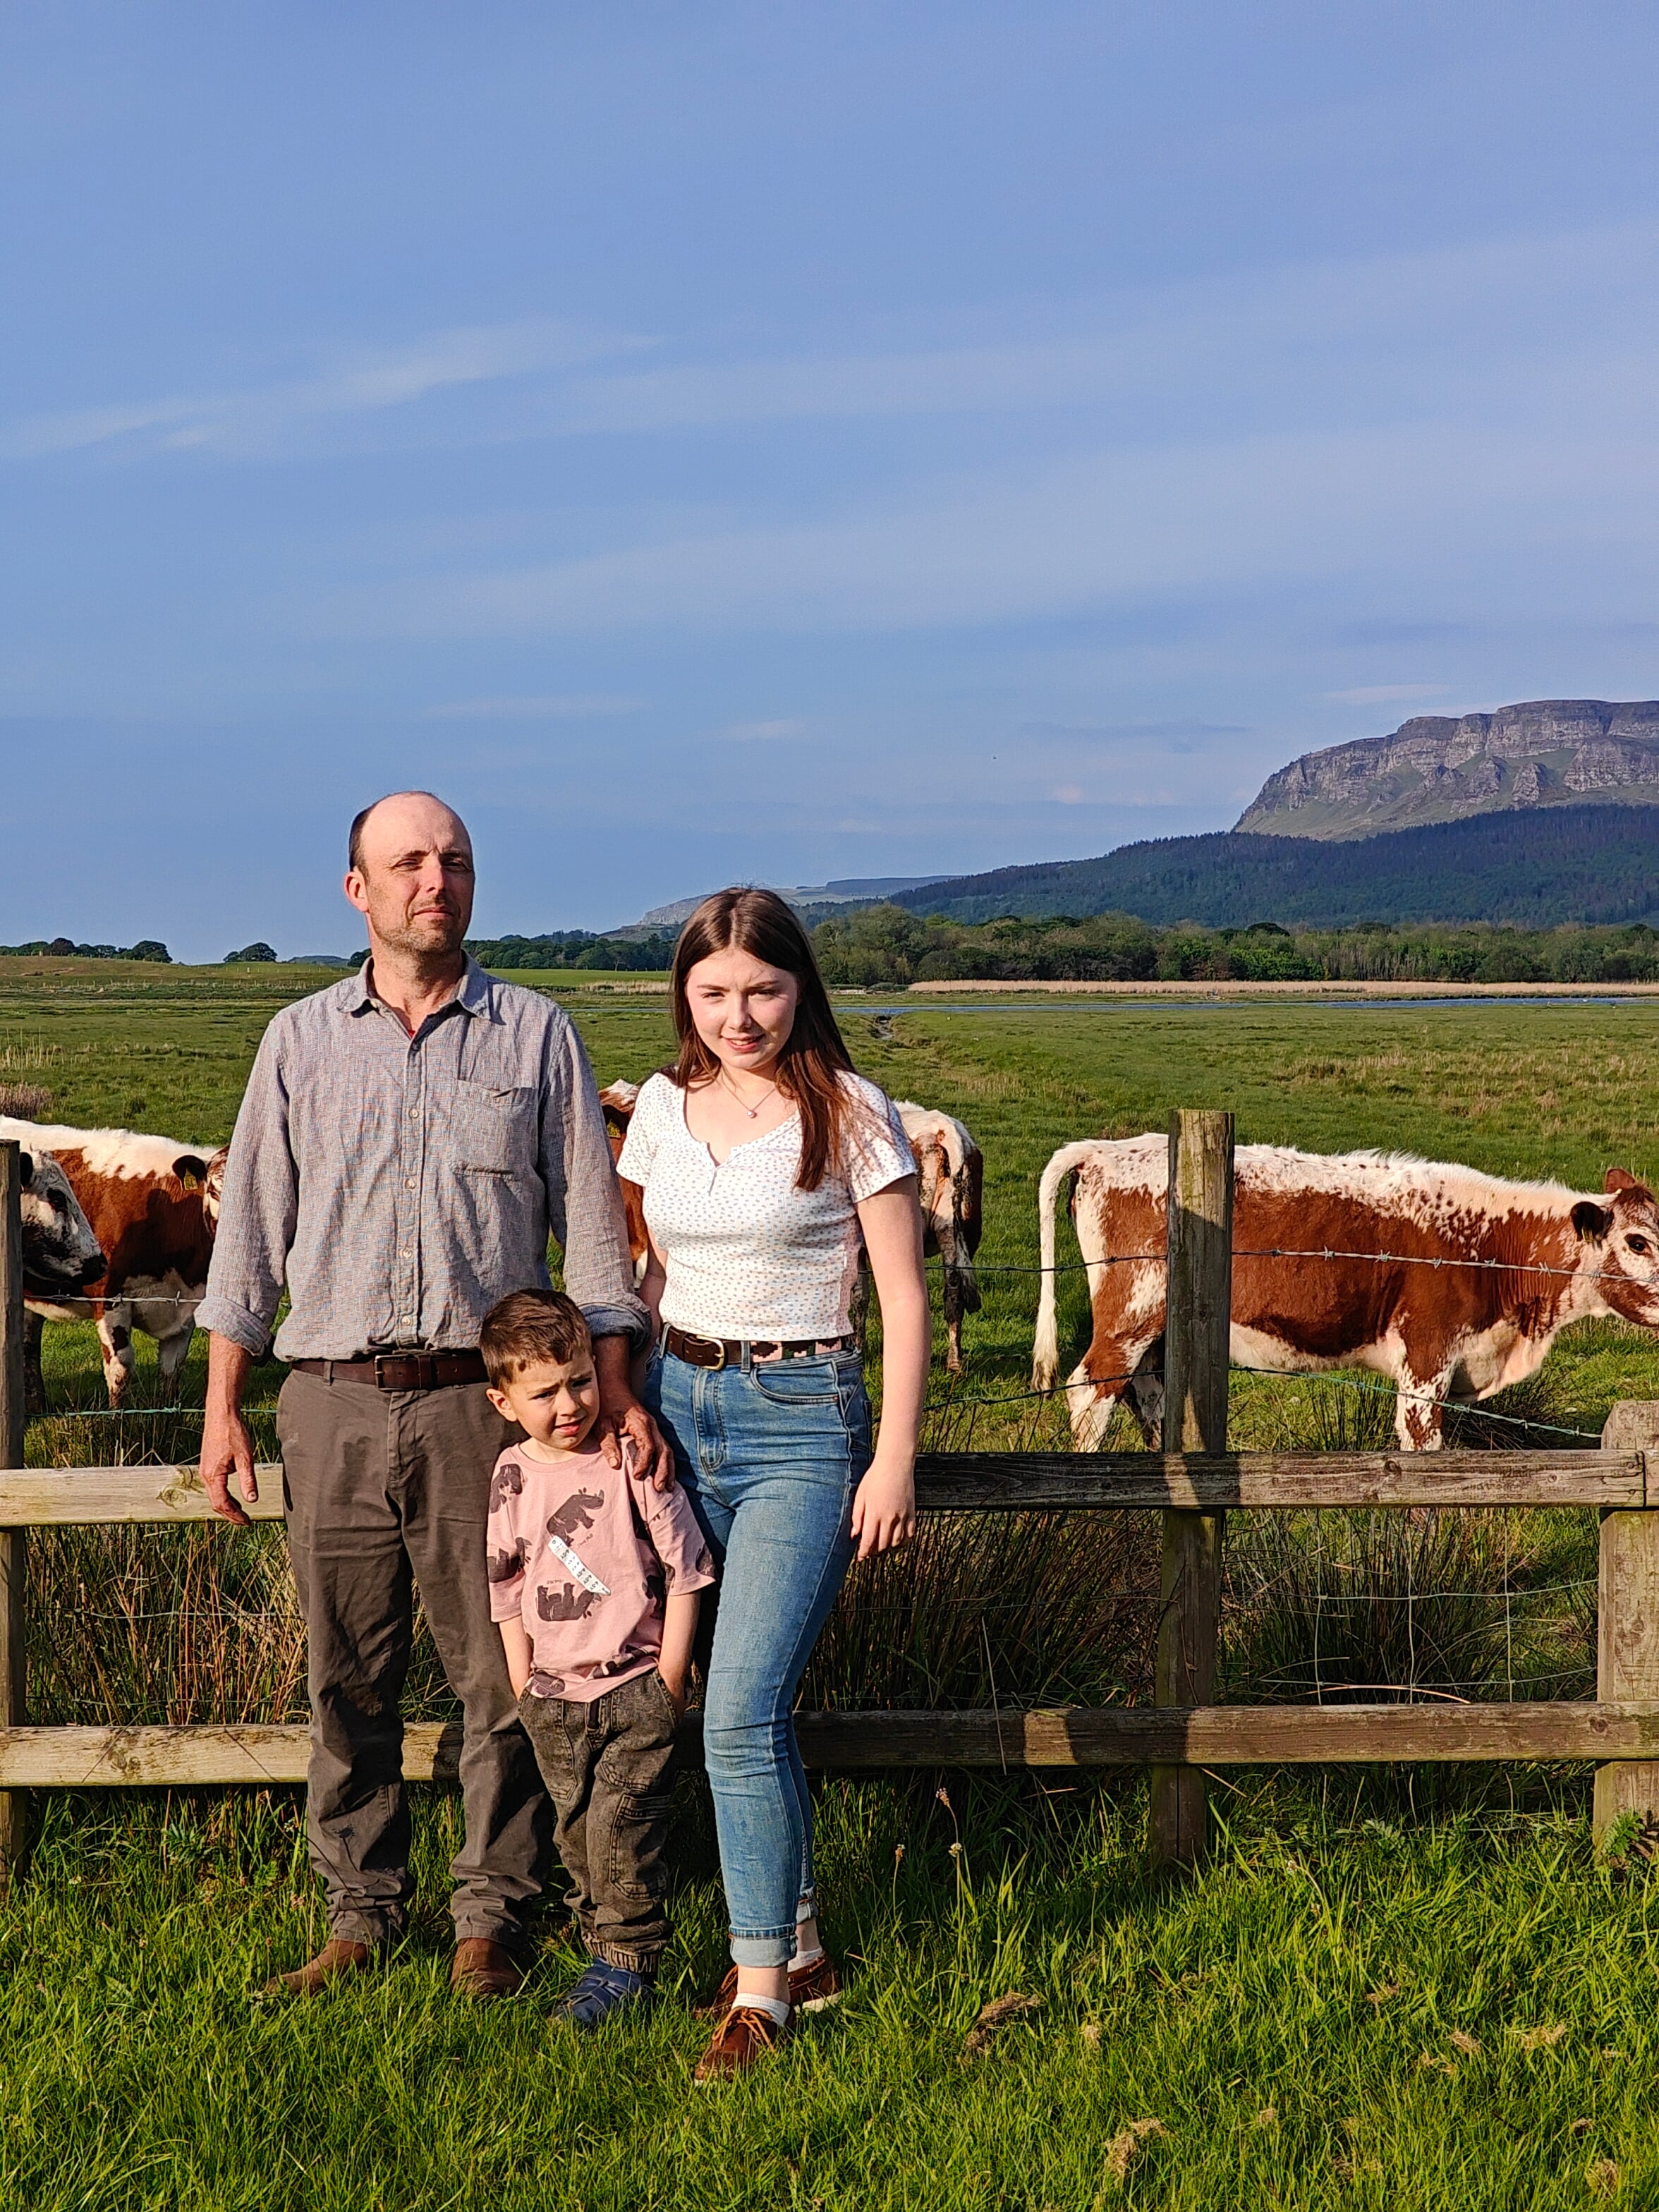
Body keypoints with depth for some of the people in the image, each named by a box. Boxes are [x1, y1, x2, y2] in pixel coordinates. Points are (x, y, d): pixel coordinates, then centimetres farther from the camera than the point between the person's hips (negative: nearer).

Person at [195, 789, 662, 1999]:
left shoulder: (535, 1033, 6)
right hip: (332, 1408, 2)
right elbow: (251, 1229, 12)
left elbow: (591, 1221, 6)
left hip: (486, 1403, -1)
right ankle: (363, 1913, 19)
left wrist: (616, 1395, -3)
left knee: (501, 1671, 1)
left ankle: (494, 1916, 15)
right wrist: (223, 1406, 7)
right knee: (348, 1677, 7)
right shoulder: (302, 1040, 11)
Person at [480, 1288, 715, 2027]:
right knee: (575, 1832, 10)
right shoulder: (511, 1479, 0)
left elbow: (684, 1571, -6)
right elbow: (507, 1591, 11)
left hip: (636, 1686, -4)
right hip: (554, 1694, 4)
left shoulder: (634, 1463, -10)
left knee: (623, 1826, -7)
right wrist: (524, 1686, 6)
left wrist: (669, 1678, -7)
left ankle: (629, 1961, 7)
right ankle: (605, 1950, 24)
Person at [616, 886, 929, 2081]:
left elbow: (904, 1296, -5)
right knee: (745, 1703, 9)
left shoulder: (850, 1115, -6)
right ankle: (800, 1946, 23)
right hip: (680, 1405, 5)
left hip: (803, 1418, -5)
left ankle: (761, 1983, -1)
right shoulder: (664, 1107, 8)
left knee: (743, 1709, -13)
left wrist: (895, 1458, -9)